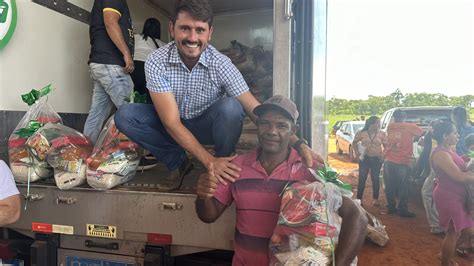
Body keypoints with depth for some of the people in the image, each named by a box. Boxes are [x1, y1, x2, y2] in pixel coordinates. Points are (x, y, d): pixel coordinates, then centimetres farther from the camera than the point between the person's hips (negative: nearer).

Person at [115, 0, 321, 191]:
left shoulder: (221, 64, -23)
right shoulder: (156, 63, -24)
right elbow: (172, 123, -27)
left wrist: (297, 143, -35)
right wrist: (209, 160, -36)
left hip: (208, 125, -1)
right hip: (173, 127, 1)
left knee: (230, 107, -32)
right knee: (125, 116, -23)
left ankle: (224, 172, -9)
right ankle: (178, 163, -5)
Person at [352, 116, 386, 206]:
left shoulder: (382, 134, -2)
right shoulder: (362, 133, -5)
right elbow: (354, 143, 7)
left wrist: (383, 155, -9)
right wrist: (357, 152, -2)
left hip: (377, 159, 1)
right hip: (364, 158, -1)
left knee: (375, 179, 7)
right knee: (362, 178, 3)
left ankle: (375, 199, 20)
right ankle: (359, 198, 12)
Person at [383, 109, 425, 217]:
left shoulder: (390, 127, 7)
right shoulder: (410, 127, -3)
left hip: (389, 161, 3)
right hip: (402, 163, -3)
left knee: (389, 187, 13)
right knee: (403, 188, 7)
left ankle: (390, 207, 21)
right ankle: (402, 210, 13)